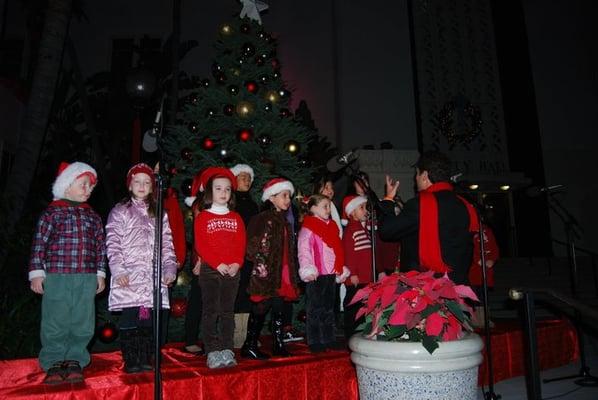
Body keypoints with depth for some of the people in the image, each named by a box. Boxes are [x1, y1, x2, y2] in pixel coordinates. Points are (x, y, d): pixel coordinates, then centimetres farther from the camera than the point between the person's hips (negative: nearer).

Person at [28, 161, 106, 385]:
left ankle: (74, 361, 18)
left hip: (87, 278, 4)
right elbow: (39, 244, -1)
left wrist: (100, 273, 11)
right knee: (55, 323, 2)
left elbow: (100, 246, 14)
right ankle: (54, 363, 15)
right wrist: (37, 273, -5)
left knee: (83, 323, 6)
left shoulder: (93, 217, 13)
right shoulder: (52, 212, 1)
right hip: (56, 276, -3)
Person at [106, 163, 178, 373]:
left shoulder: (159, 214, 17)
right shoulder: (120, 212, 6)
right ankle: (130, 361, 9)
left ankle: (145, 359, 16)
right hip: (129, 276, -3)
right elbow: (112, 244, -1)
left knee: (149, 318, 4)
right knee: (129, 318, -3)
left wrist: (170, 268, 5)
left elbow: (167, 244, 15)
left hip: (153, 276, 3)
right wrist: (118, 270, -11)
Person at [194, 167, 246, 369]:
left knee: (228, 312, 7)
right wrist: (218, 264, -16)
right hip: (210, 270, -3)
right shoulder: (202, 217, 2)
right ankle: (212, 352, 4)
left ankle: (226, 350, 13)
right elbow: (201, 245, -7)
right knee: (211, 311, -1)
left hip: (232, 271, 3)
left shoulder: (236, 218, 12)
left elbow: (241, 244, 7)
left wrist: (237, 263, -9)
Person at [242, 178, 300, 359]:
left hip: (282, 273, 7)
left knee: (278, 309, 10)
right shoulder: (261, 219, -7)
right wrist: (261, 265, -14)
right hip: (266, 274, -7)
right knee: (261, 308, -2)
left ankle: (278, 344, 20)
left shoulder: (284, 221, 17)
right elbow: (251, 246, -12)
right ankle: (250, 346, 9)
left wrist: (292, 273, 19)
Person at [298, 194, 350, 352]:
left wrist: (341, 269, 16)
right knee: (315, 308, 0)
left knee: (329, 308, 14)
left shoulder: (331, 227, 15)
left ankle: (328, 339, 24)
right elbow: (303, 251, -16)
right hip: (316, 275, -7)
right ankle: (314, 342, 9)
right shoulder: (308, 228, -8)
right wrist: (308, 270, -24)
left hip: (330, 273, 7)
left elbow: (338, 249, 19)